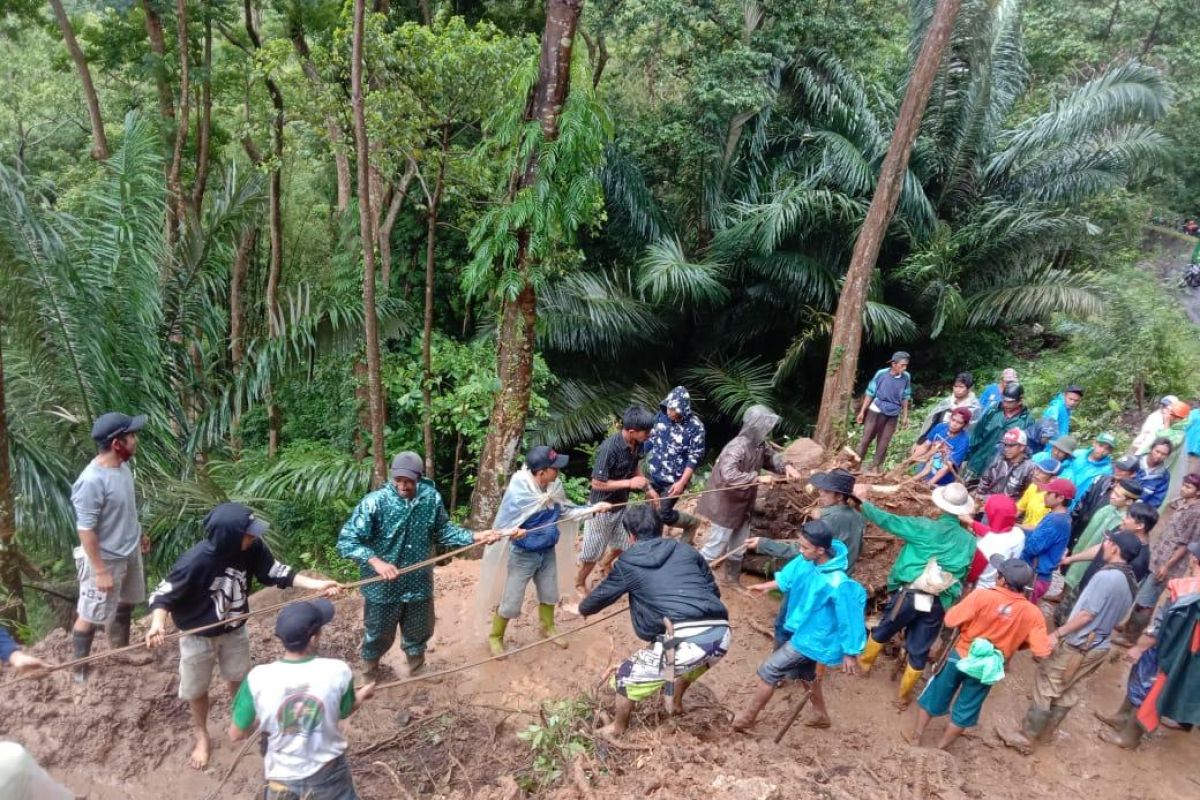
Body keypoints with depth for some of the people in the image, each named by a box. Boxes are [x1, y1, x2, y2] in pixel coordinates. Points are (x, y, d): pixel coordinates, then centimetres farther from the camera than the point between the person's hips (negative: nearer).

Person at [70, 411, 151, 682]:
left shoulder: (122, 466, -4)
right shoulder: (92, 481, -31)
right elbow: (86, 530, -26)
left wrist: (139, 533, 22)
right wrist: (100, 571, -22)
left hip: (130, 551, 9)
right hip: (106, 559, -9)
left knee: (125, 602, 25)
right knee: (91, 616, 9)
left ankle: (121, 651, 46)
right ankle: (79, 670, 27)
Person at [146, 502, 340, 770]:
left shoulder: (252, 547, -23)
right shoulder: (195, 561, -35)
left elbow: (275, 572, -10)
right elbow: (163, 594, -25)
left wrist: (315, 584, -18)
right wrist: (158, 624, -45)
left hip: (235, 631, 4)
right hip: (198, 637, -3)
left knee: (239, 678, 24)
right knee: (196, 690, 18)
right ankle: (202, 738, 44)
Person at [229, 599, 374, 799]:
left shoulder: (258, 679, -21)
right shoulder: (337, 671, -19)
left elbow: (236, 735, -7)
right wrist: (363, 694, 22)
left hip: (283, 781, 0)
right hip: (329, 774, 0)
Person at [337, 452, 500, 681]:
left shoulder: (431, 498, -12)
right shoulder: (375, 502, -24)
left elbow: (442, 531, 3)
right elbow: (346, 541, -23)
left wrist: (474, 537, -9)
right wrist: (376, 562, -35)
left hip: (419, 584, 3)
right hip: (383, 587, -3)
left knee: (418, 633, 25)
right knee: (378, 636, 20)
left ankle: (417, 668, 53)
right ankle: (369, 675, 49)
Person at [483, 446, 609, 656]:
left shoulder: (554, 486, -12)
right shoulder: (518, 493, -30)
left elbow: (565, 511, 4)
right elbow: (501, 526, -25)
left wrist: (594, 508, -4)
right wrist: (513, 532, -48)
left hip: (548, 552, 6)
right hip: (523, 555, -6)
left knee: (549, 593, 25)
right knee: (511, 602, 6)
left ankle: (547, 628, 52)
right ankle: (495, 637, 32)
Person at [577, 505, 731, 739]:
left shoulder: (629, 563, 12)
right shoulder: (686, 551, 20)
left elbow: (600, 597, 24)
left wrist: (582, 608, 47)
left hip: (685, 641, -5)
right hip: (721, 634, 5)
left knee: (628, 675, 21)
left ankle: (617, 728, 40)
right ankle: (676, 702, 59)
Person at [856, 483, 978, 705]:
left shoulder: (924, 528, -10)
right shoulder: (969, 541, -1)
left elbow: (886, 520, -9)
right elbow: (963, 575, 7)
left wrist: (861, 502, 1)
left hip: (907, 595, -2)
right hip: (938, 605, 2)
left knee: (882, 632, 25)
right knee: (919, 651, 17)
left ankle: (865, 662, 47)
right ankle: (904, 695, 33)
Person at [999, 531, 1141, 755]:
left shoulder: (1106, 576, -24)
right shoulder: (1131, 582, 4)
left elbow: (1087, 614, -24)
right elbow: (1114, 615, 13)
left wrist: (1057, 634, -17)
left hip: (1078, 645, -8)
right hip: (1100, 646, 8)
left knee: (1046, 687, 2)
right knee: (1068, 692, 19)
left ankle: (1025, 737, 9)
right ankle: (1046, 732, 33)